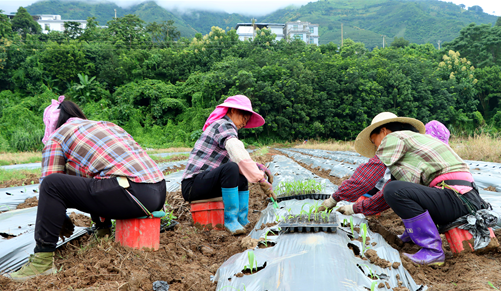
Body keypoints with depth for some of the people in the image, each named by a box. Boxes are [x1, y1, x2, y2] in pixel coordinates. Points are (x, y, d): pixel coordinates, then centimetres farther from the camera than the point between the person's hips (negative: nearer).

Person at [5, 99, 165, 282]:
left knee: (52, 184, -6)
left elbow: (49, 186, 6)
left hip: (134, 195, -8)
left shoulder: (57, 136, 10)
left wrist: (60, 220, 24)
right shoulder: (108, 125, 29)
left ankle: (43, 259, -7)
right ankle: (104, 232, 37)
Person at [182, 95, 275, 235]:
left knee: (243, 176, 20)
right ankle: (230, 219, -21)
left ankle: (242, 220, 7)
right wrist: (261, 180, -29)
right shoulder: (224, 125, -10)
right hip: (193, 185, -11)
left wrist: (260, 168, 7)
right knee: (231, 168, -32)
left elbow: (243, 160, 22)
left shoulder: (225, 126, 21)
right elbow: (239, 155, -28)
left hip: (204, 184, 11)